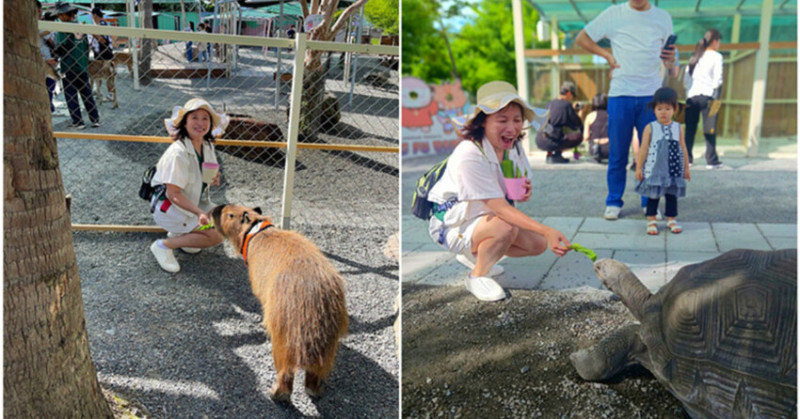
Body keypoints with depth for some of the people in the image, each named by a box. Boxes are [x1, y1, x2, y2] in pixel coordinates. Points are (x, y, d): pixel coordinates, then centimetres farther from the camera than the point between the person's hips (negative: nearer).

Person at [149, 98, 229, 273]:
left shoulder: (207, 146, -2)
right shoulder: (178, 153, -27)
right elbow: (173, 194, -26)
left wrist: (212, 180, -9)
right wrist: (199, 212, -35)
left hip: (193, 201, 8)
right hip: (168, 207, -8)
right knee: (216, 235, -17)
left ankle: (180, 234, 11)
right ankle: (164, 245, -7)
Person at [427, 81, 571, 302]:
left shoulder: (513, 148, -6)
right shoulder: (469, 155, -31)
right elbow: (500, 207, -35)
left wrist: (524, 192, -19)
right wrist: (547, 230, -43)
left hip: (487, 219, 8)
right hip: (452, 224, -8)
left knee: (538, 244, -5)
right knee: (506, 228, -34)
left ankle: (474, 255, 14)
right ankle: (477, 276, -8)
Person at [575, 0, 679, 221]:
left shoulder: (663, 18, 9)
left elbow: (673, 72, 9)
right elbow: (581, 38, 9)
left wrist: (671, 61, -15)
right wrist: (608, 55, 0)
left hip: (652, 96, 1)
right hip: (620, 95, -1)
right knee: (617, 153, 3)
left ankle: (649, 203, 14)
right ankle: (613, 202, 14)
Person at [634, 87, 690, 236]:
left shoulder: (678, 128, 4)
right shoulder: (650, 128, -3)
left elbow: (683, 149, 10)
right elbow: (643, 149, -3)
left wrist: (686, 168, 12)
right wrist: (639, 167, -5)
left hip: (673, 169, 2)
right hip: (654, 169, -2)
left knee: (672, 194, 9)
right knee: (653, 194, 3)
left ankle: (671, 219, 20)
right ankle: (651, 220, 13)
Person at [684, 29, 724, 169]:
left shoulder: (694, 56, 16)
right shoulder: (716, 56, 1)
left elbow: (686, 79, 13)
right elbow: (717, 78, -7)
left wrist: (689, 92, 13)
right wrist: (715, 92, 1)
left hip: (692, 96, 5)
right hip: (707, 96, -5)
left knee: (690, 129, 7)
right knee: (710, 130, 0)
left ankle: (686, 158, 6)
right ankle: (712, 160, 1)